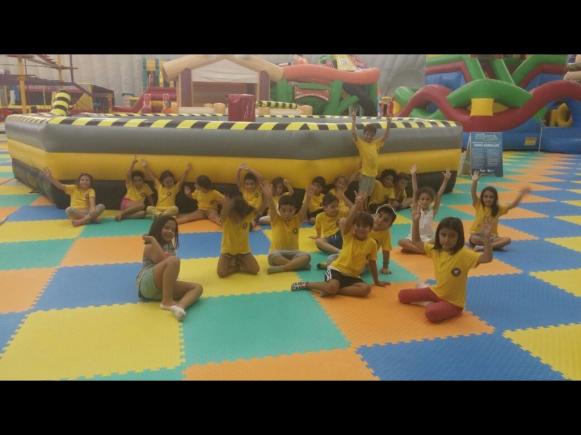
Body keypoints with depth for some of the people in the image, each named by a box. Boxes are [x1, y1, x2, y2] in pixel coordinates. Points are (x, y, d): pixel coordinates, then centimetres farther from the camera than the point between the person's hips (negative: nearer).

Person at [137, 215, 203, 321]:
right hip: (147, 285, -7)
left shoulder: (170, 247, 24)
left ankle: (180, 306, -42)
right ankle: (167, 301, -26)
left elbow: (171, 266, 14)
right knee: (174, 260, -30)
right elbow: (163, 261, -15)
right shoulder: (150, 247, 2)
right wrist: (153, 240, -9)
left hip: (162, 288, 7)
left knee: (197, 287, -10)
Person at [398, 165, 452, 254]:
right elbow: (415, 191, -8)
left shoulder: (433, 210, 0)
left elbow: (439, 194, -10)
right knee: (401, 242, -29)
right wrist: (413, 175, -15)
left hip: (428, 238, -1)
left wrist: (446, 180, -18)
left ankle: (413, 248, -25)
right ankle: (424, 249, -30)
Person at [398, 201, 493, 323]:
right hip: (436, 292, 6)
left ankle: (429, 304, -1)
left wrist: (486, 237, -46)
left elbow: (487, 258, -33)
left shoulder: (464, 254, -22)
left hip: (453, 301, -6)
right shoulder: (435, 250, -5)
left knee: (432, 313, -35)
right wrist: (415, 221, -9)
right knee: (402, 295, 5)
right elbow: (416, 242, 3)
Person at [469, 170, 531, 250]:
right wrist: (475, 181, -36)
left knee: (507, 239, -24)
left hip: (492, 237, 3)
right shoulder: (478, 205, -5)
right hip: (478, 235, -3)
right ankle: (494, 245, -23)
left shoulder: (498, 208, 2)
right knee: (473, 239, -39)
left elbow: (512, 205, -6)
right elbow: (473, 193, -19)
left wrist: (521, 194, -21)